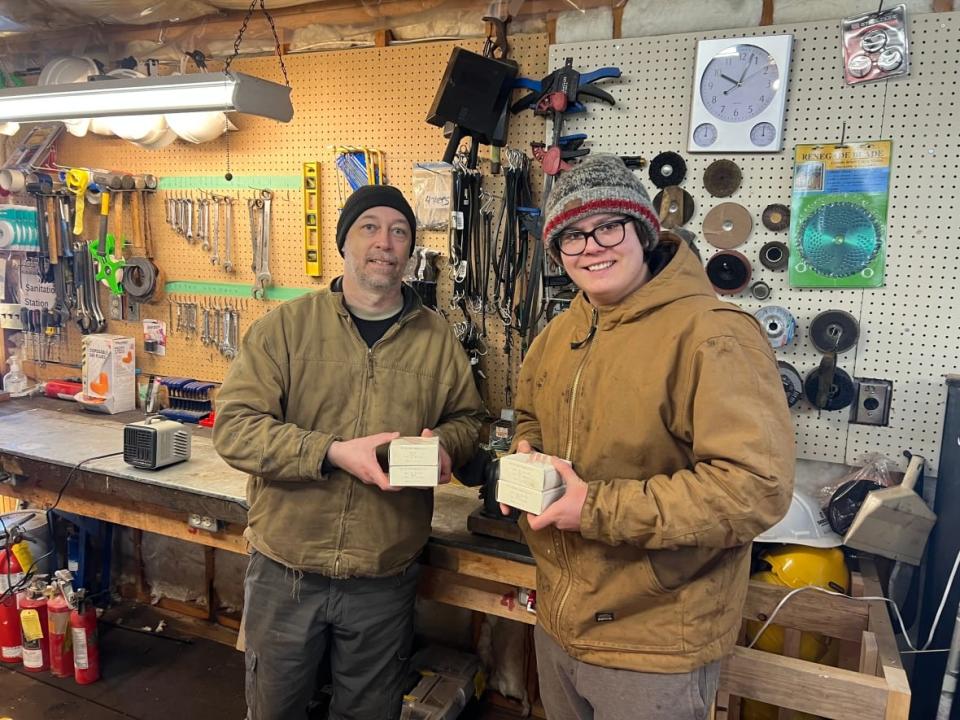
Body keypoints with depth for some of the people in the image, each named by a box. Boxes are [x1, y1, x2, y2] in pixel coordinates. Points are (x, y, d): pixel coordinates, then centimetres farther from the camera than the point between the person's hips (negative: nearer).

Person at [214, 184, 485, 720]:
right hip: (286, 571, -1)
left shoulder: (437, 337, 0)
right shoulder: (286, 326, -7)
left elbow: (467, 418, 11)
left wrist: (445, 444, -13)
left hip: (387, 577, 2)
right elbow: (235, 425, -12)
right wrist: (333, 453, -24)